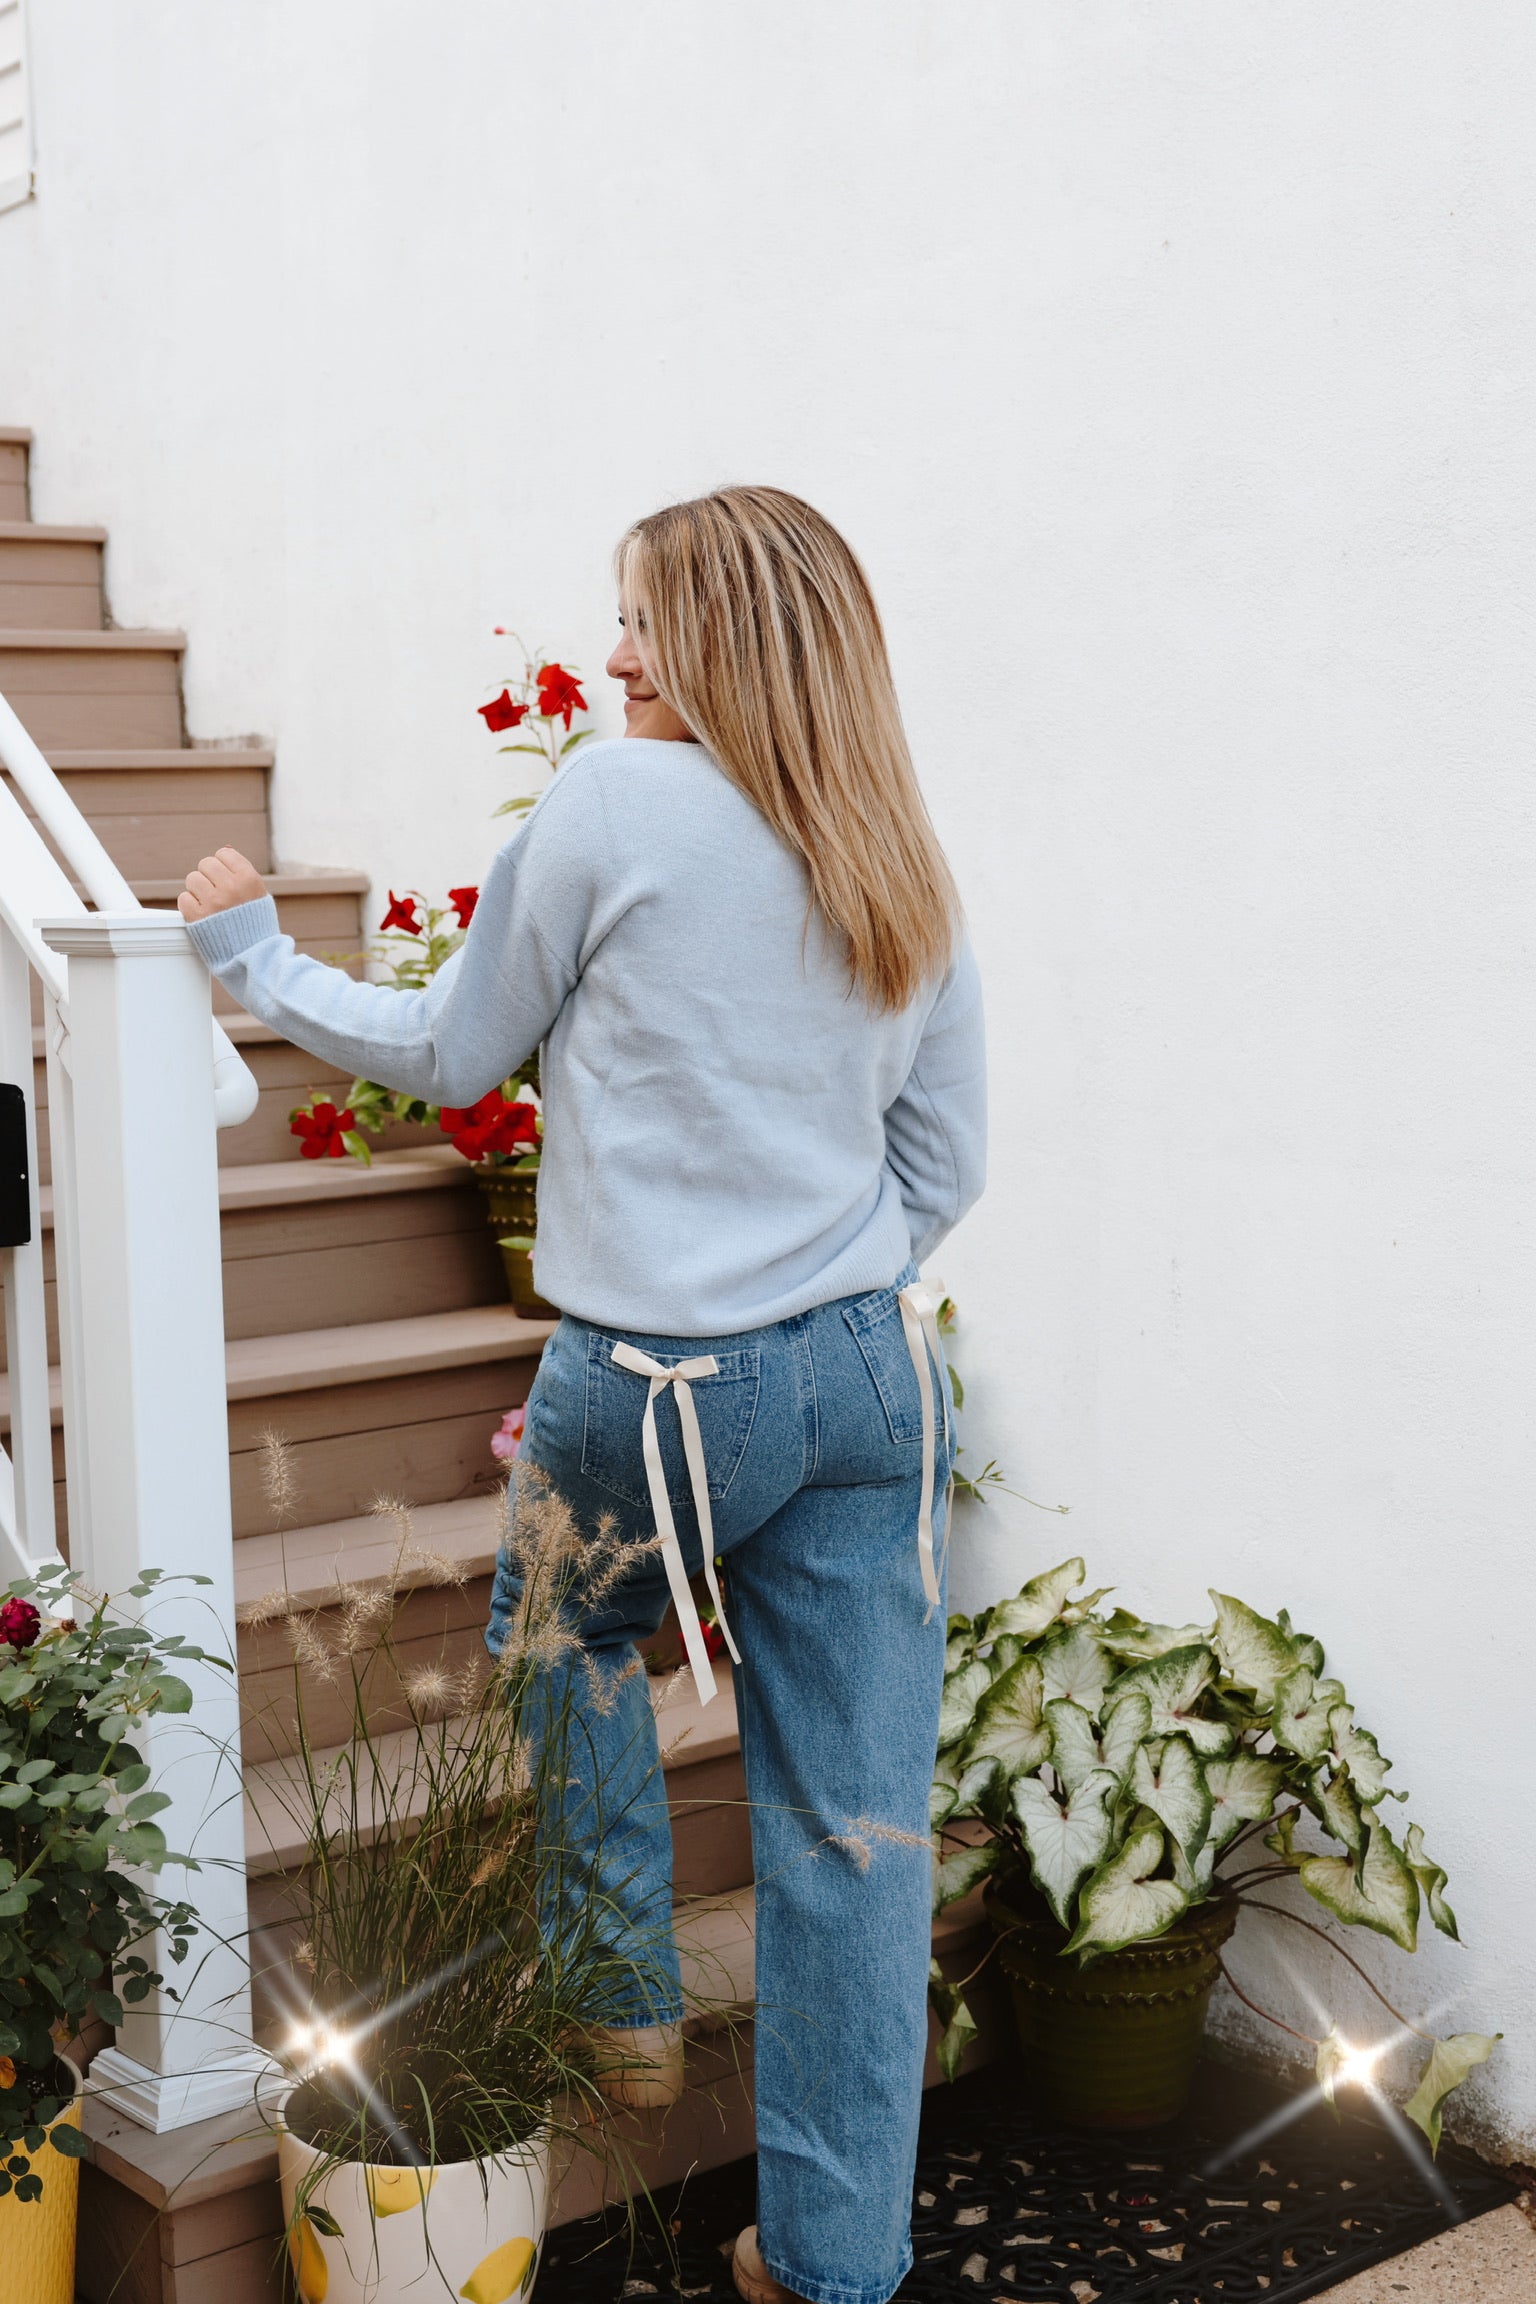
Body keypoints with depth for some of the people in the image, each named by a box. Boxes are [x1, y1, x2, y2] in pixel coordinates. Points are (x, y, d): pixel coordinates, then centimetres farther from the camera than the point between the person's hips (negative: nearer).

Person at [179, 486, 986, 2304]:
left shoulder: (616, 802, -8)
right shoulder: (909, 870, 7)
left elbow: (451, 1054, 1)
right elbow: (943, 1167, 11)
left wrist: (251, 955, 15)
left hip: (661, 1384, -4)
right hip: (876, 1374, 5)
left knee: (564, 1639, 28)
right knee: (854, 1822, 7)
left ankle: (626, 1997, 33)